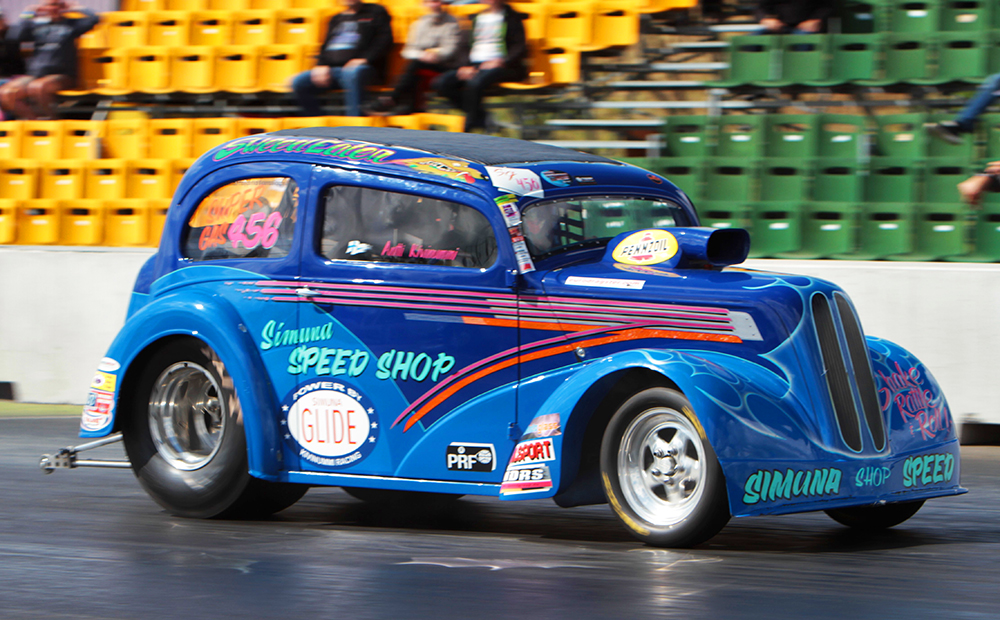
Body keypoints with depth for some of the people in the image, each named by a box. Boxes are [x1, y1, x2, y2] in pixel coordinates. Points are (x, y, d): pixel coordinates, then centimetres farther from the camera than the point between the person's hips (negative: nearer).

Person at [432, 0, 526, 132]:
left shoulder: (512, 17, 7)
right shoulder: (476, 18, 21)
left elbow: (520, 47, -2)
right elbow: (466, 47, 16)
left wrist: (501, 62, -19)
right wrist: (465, 67, -5)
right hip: (473, 66, 6)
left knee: (475, 83, -39)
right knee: (440, 83, -19)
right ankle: (480, 116, -14)